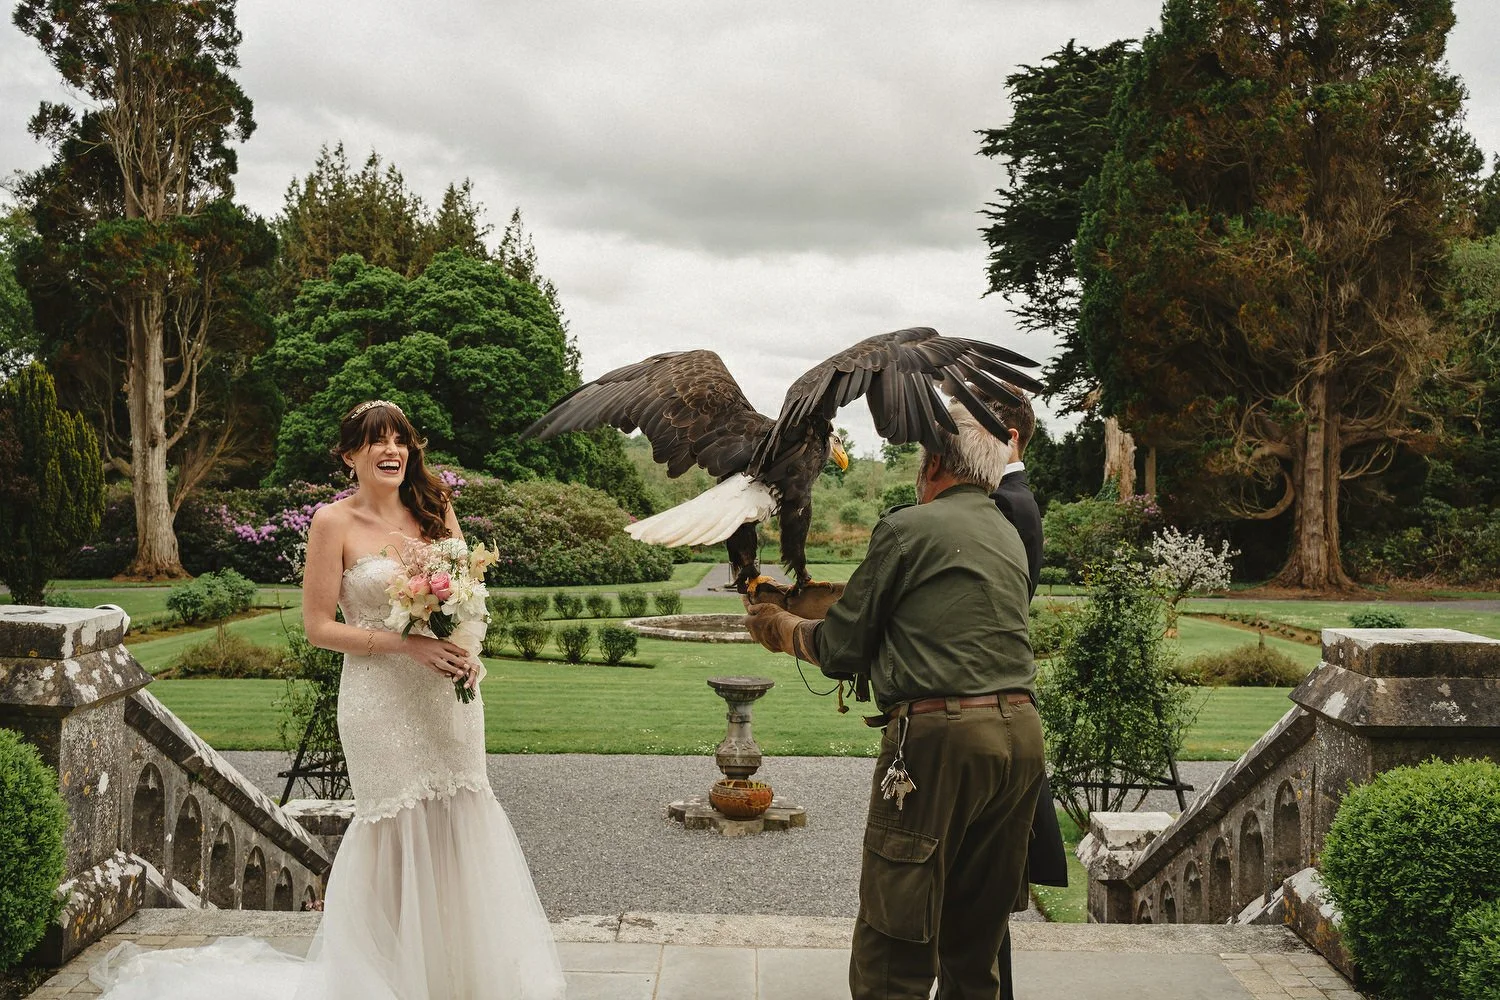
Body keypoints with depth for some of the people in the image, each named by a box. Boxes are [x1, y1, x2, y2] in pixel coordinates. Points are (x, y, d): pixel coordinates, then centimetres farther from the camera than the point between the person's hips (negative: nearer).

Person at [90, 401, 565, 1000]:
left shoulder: (435, 510, 8)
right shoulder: (335, 523, -4)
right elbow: (318, 627, -6)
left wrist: (468, 650, -4)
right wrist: (407, 643, -16)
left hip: (449, 696, 4)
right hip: (381, 702, -4)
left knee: (457, 820, 7)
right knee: (399, 827, 0)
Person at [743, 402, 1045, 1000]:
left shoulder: (908, 527, -4)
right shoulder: (1010, 538, 18)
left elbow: (838, 649, -2)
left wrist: (783, 628, 20)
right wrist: (811, 597, 33)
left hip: (939, 733, -8)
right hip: (1021, 731, 8)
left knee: (895, 950, -1)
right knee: (976, 940, 17)